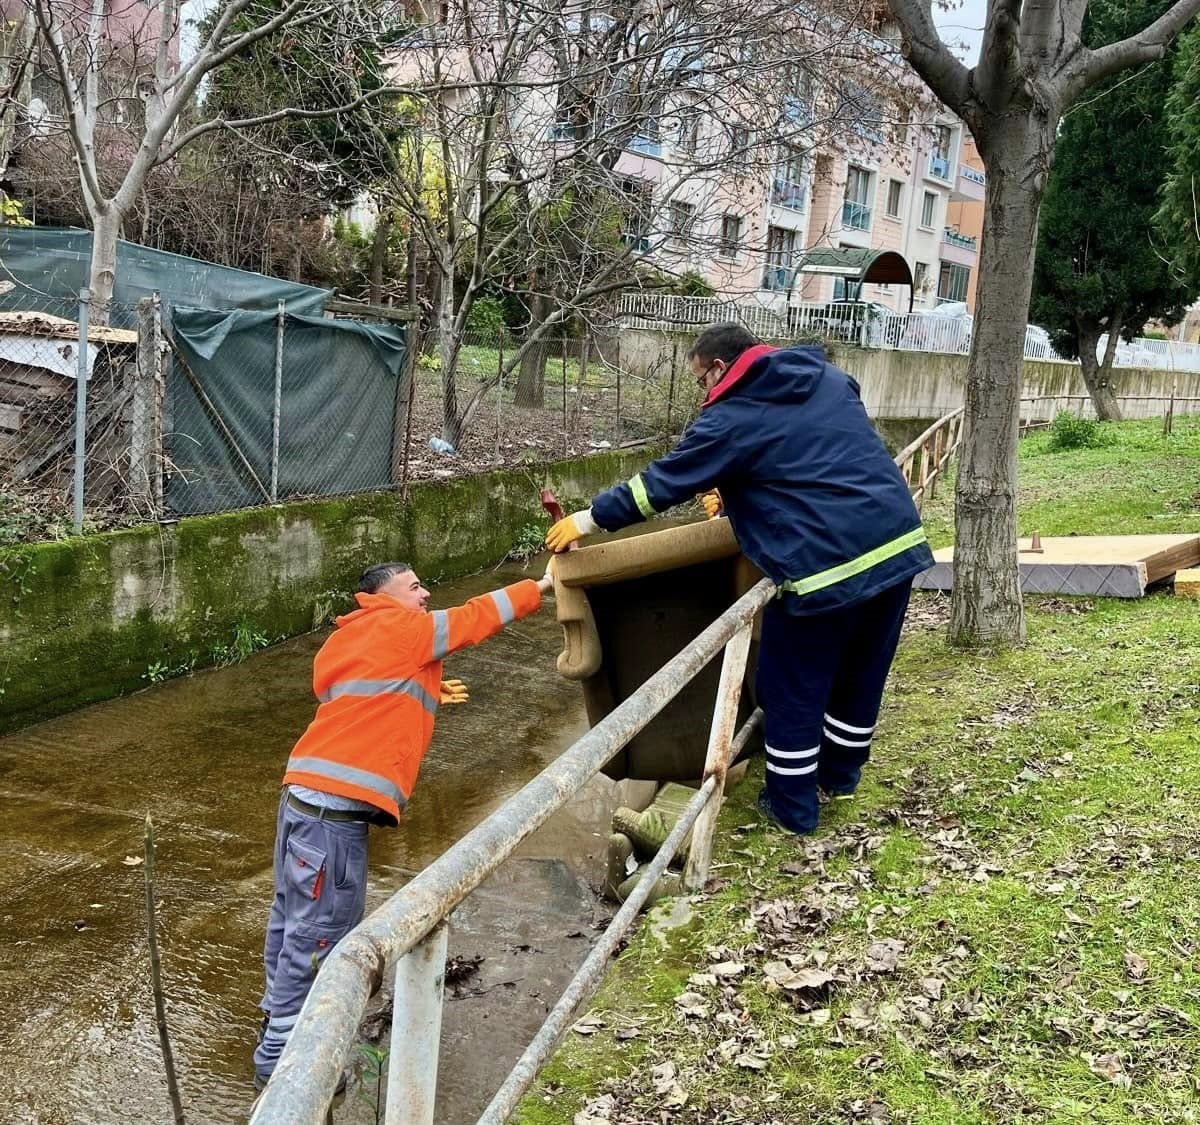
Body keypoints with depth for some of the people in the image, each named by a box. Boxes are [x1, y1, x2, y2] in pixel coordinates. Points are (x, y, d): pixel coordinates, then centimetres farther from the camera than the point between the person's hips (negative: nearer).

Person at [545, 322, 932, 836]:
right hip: (899, 545, 8)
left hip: (826, 566, -8)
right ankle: (841, 773, 40)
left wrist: (590, 519, 12)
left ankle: (793, 805, 21)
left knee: (793, 689, 10)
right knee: (861, 673, 23)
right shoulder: (830, 380, 17)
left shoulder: (733, 418, -5)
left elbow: (663, 481, 0)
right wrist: (735, 494, 37)